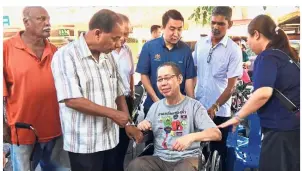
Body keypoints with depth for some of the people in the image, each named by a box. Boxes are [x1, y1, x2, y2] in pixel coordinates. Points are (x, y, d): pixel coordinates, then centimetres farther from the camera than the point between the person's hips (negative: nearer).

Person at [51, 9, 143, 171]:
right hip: (84, 144, -6)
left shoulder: (108, 57, 8)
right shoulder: (66, 56, -13)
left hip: (111, 140, 7)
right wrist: (112, 113, -16)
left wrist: (128, 123, 6)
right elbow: (72, 100, -21)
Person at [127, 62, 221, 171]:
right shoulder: (155, 107, 13)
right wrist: (141, 128, -4)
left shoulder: (193, 105, -1)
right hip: (160, 159, 3)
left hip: (187, 159, -3)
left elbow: (216, 134, -10)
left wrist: (192, 137, -29)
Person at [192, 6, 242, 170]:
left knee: (218, 151, 10)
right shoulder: (200, 43, 3)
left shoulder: (234, 50, -9)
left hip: (220, 111, -3)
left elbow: (231, 86, -10)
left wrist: (214, 107, -17)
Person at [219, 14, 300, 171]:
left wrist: (237, 117, -18)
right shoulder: (286, 54, 13)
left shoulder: (267, 57, -13)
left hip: (281, 127, -9)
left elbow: (264, 93, -26)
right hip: (293, 124, 9)